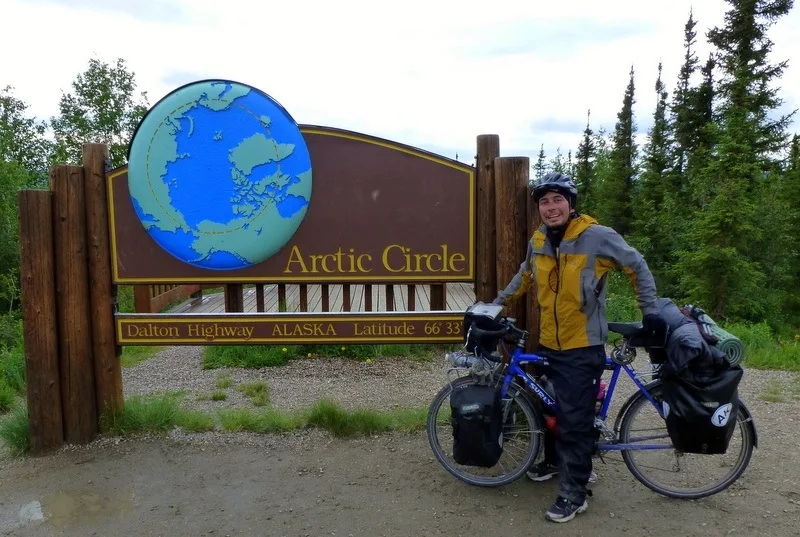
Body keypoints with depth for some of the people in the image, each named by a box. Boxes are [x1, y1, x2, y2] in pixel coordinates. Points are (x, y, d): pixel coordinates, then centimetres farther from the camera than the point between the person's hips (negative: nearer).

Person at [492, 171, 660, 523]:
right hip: (548, 343, 6)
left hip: (583, 346, -6)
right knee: (553, 409, 20)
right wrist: (497, 303, 21)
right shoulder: (537, 242, 2)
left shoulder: (597, 237, -14)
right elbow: (525, 277, 21)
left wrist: (650, 310, -2)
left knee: (574, 419, -2)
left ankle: (574, 493, 10)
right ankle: (558, 460, 43)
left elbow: (637, 267, -2)